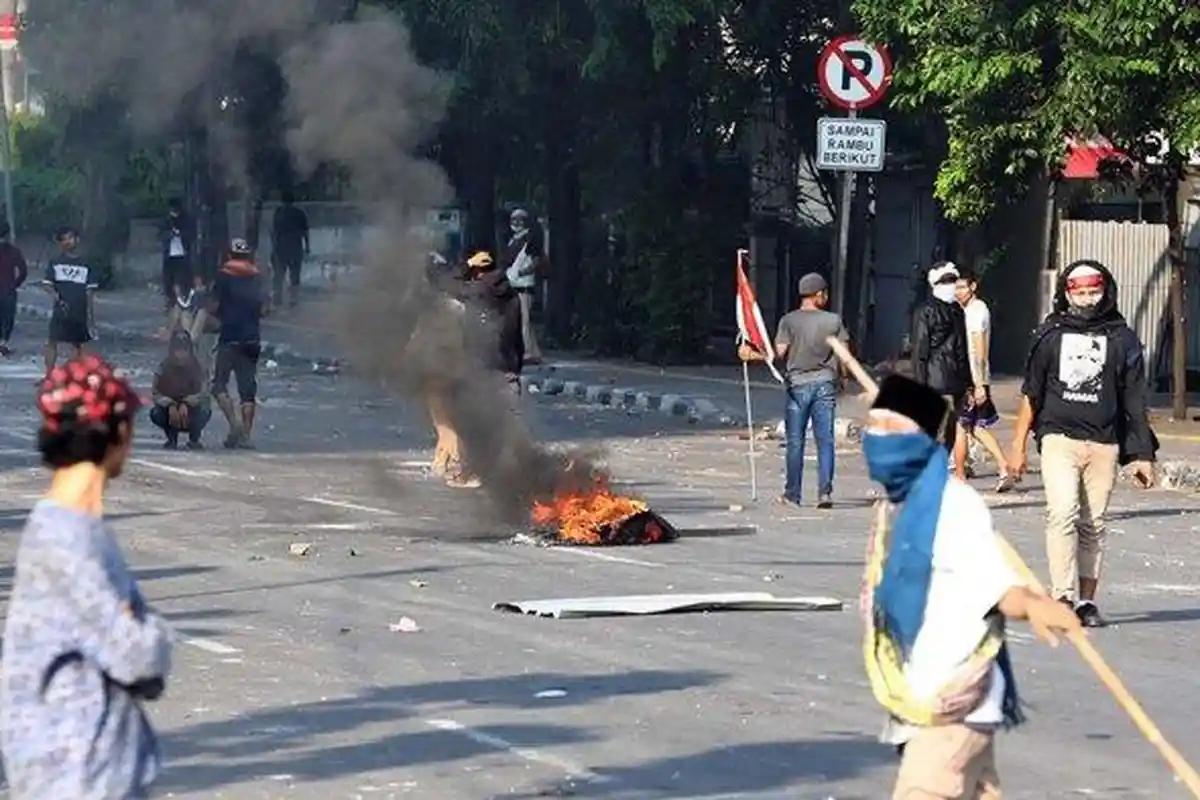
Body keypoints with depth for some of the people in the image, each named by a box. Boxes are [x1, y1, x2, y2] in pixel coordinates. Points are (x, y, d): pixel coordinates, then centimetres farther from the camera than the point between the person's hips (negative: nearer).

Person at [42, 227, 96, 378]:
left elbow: (89, 291, 5)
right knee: (53, 342, -6)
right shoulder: (55, 262, 2)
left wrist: (92, 314, 2)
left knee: (78, 344, 9)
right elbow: (47, 284, 0)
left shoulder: (84, 265, 5)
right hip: (61, 311, -1)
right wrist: (57, 297, -18)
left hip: (80, 312, 2)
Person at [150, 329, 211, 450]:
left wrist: (185, 404, -38)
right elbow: (156, 393, -16)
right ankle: (172, 438, 3)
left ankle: (194, 439, 0)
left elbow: (201, 393, -20)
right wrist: (170, 405, -34)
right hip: (170, 410, 1)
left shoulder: (196, 367, -13)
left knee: (204, 412, -33)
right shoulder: (164, 367, -12)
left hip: (190, 412, -1)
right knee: (156, 414, -30)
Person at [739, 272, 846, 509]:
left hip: (798, 384, -1)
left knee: (795, 442, 4)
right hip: (825, 384, 1)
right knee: (825, 440, 1)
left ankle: (792, 495, 7)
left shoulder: (789, 320, -4)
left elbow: (779, 353, -12)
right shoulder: (833, 321, 1)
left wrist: (752, 355, -2)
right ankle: (825, 492, -6)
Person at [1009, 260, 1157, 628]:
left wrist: (1142, 454, 7)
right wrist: (1019, 445, 11)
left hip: (1104, 443, 1)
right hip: (1059, 437, -1)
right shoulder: (1050, 335, 7)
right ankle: (1063, 596, -19)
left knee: (1093, 524, 4)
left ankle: (1086, 600, 11)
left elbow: (1134, 401, 10)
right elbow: (1031, 394, 13)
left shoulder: (1122, 339, 7)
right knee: (1063, 514, -16)